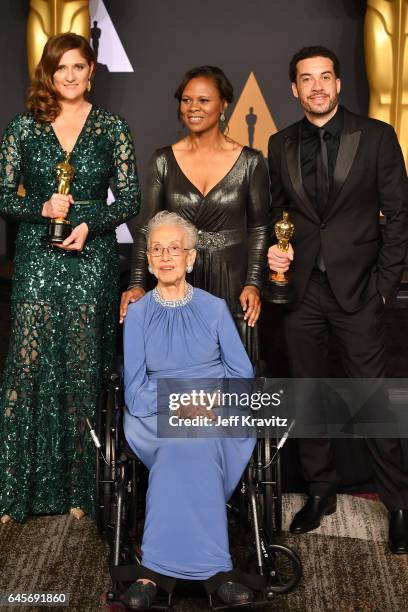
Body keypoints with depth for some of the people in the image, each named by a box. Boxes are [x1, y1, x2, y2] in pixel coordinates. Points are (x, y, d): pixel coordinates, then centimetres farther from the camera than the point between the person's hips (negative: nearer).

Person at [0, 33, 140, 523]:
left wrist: (90, 224, -14)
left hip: (91, 259, 0)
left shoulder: (112, 128, 5)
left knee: (82, 369, 3)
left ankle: (79, 487, 15)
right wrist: (42, 208, -14)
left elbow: (129, 200, 2)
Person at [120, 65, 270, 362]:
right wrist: (137, 283, -10)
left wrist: (254, 283, -6)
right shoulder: (163, 161, 2)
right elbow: (146, 226, 1)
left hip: (231, 281, -1)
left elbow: (258, 228, 3)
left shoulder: (250, 162, -1)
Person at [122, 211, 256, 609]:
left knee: (186, 444, -34)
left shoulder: (214, 307, 11)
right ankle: (211, 568, -36)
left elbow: (243, 373, 8)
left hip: (217, 413, 0)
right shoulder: (138, 313, 9)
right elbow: (134, 390, 3)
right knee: (189, 441, -34)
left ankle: (155, 567, -34)